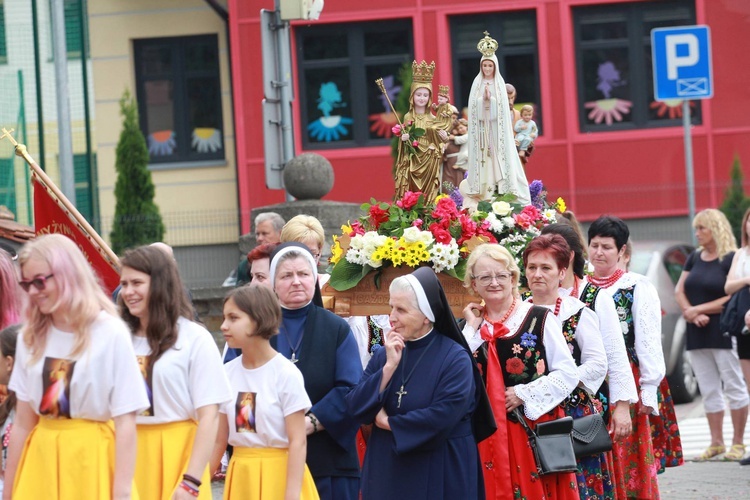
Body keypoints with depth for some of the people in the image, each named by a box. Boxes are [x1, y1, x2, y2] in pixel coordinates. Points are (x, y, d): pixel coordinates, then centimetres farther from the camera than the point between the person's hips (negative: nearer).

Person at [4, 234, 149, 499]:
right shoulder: (30, 336, 7)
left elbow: (126, 423, -10)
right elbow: (23, 422, 10)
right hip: (41, 461, 4)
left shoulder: (111, 334, -9)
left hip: (92, 461, -4)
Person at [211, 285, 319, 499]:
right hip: (241, 476, 5)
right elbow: (218, 441, 9)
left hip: (278, 475, -5)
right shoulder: (226, 373, 5)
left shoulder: (286, 374, -10)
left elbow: (298, 441, -13)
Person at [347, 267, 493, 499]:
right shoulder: (384, 355, 5)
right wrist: (389, 367, -14)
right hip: (387, 471, 5)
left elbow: (444, 416, -21)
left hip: (439, 475, -5)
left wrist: (390, 423, -10)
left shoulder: (454, 357, -11)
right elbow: (356, 409, -3)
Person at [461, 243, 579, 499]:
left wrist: (524, 394, -11)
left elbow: (568, 373, -4)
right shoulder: (468, 326, 8)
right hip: (488, 435, 3)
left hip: (536, 431, -2)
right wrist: (473, 330, -5)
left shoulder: (539, 319, -2)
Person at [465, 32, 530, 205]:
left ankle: (501, 187, -4)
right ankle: (484, 190, -1)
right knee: (483, 155, -1)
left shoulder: (499, 84, 4)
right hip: (481, 126, 1)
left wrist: (491, 99, -14)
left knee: (498, 155, -4)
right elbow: (473, 105, 3)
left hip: (496, 126, -1)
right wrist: (483, 99, -12)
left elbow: (503, 106, 0)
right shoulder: (477, 84, 7)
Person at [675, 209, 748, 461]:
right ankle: (716, 442, 12)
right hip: (697, 334, 7)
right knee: (708, 390, 8)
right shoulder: (694, 258, 13)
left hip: (723, 333, -7)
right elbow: (679, 291, 10)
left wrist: (698, 309, -13)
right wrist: (692, 315, -8)